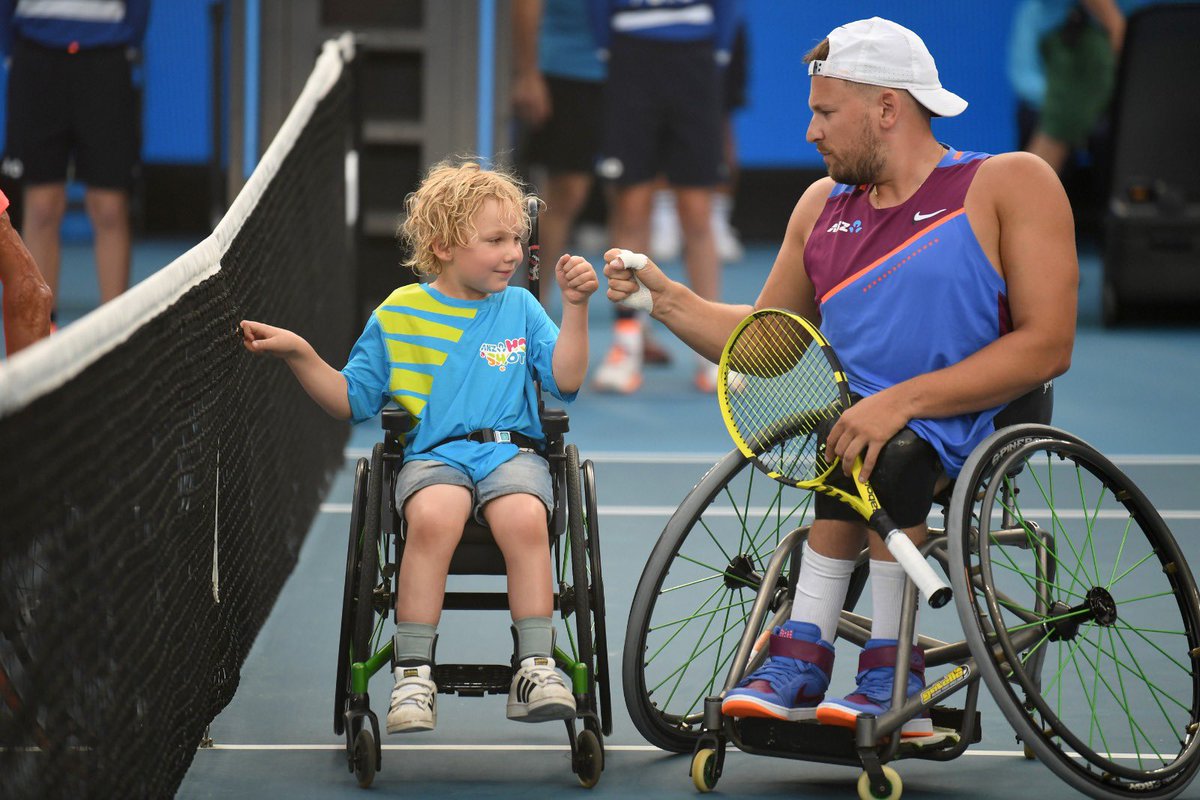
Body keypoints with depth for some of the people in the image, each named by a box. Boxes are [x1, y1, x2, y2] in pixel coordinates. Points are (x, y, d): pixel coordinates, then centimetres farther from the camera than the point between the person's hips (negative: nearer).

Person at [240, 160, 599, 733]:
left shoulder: (520, 308, 15)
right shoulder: (399, 313, 12)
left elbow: (565, 381, 5)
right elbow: (352, 400, 14)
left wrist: (575, 307, -3)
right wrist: (299, 356, 1)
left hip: (512, 452, 1)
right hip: (434, 454, -1)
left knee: (524, 517, -35)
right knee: (433, 515, -36)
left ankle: (535, 669, -28)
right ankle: (413, 676, -29)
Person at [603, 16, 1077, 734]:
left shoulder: (1011, 183, 0)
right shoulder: (824, 206, 20)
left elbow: (1048, 345, -11)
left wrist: (901, 401, -19)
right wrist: (664, 297, 13)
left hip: (971, 433, -4)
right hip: (868, 429, 5)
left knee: (884, 452, -34)